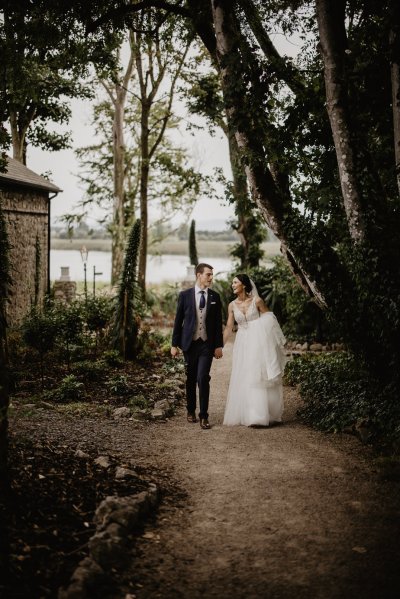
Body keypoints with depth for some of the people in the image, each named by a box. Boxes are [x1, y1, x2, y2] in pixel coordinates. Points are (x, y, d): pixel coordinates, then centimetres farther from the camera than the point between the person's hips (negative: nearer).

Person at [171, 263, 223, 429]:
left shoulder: (215, 297, 3)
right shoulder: (185, 295, 0)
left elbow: (218, 322, 6)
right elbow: (178, 320, 2)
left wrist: (218, 345, 2)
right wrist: (174, 344, 1)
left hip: (207, 344, 0)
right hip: (190, 343, 0)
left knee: (203, 379, -10)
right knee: (191, 379, 11)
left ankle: (203, 416, -4)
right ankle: (191, 411, 28)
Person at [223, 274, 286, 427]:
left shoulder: (257, 301, -6)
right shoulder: (232, 305, 4)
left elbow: (269, 320, 0)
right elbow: (228, 328, 7)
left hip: (258, 342, -4)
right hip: (242, 344, 4)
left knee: (258, 377, -5)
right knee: (242, 379, 4)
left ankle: (258, 416, -2)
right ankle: (245, 414, 13)